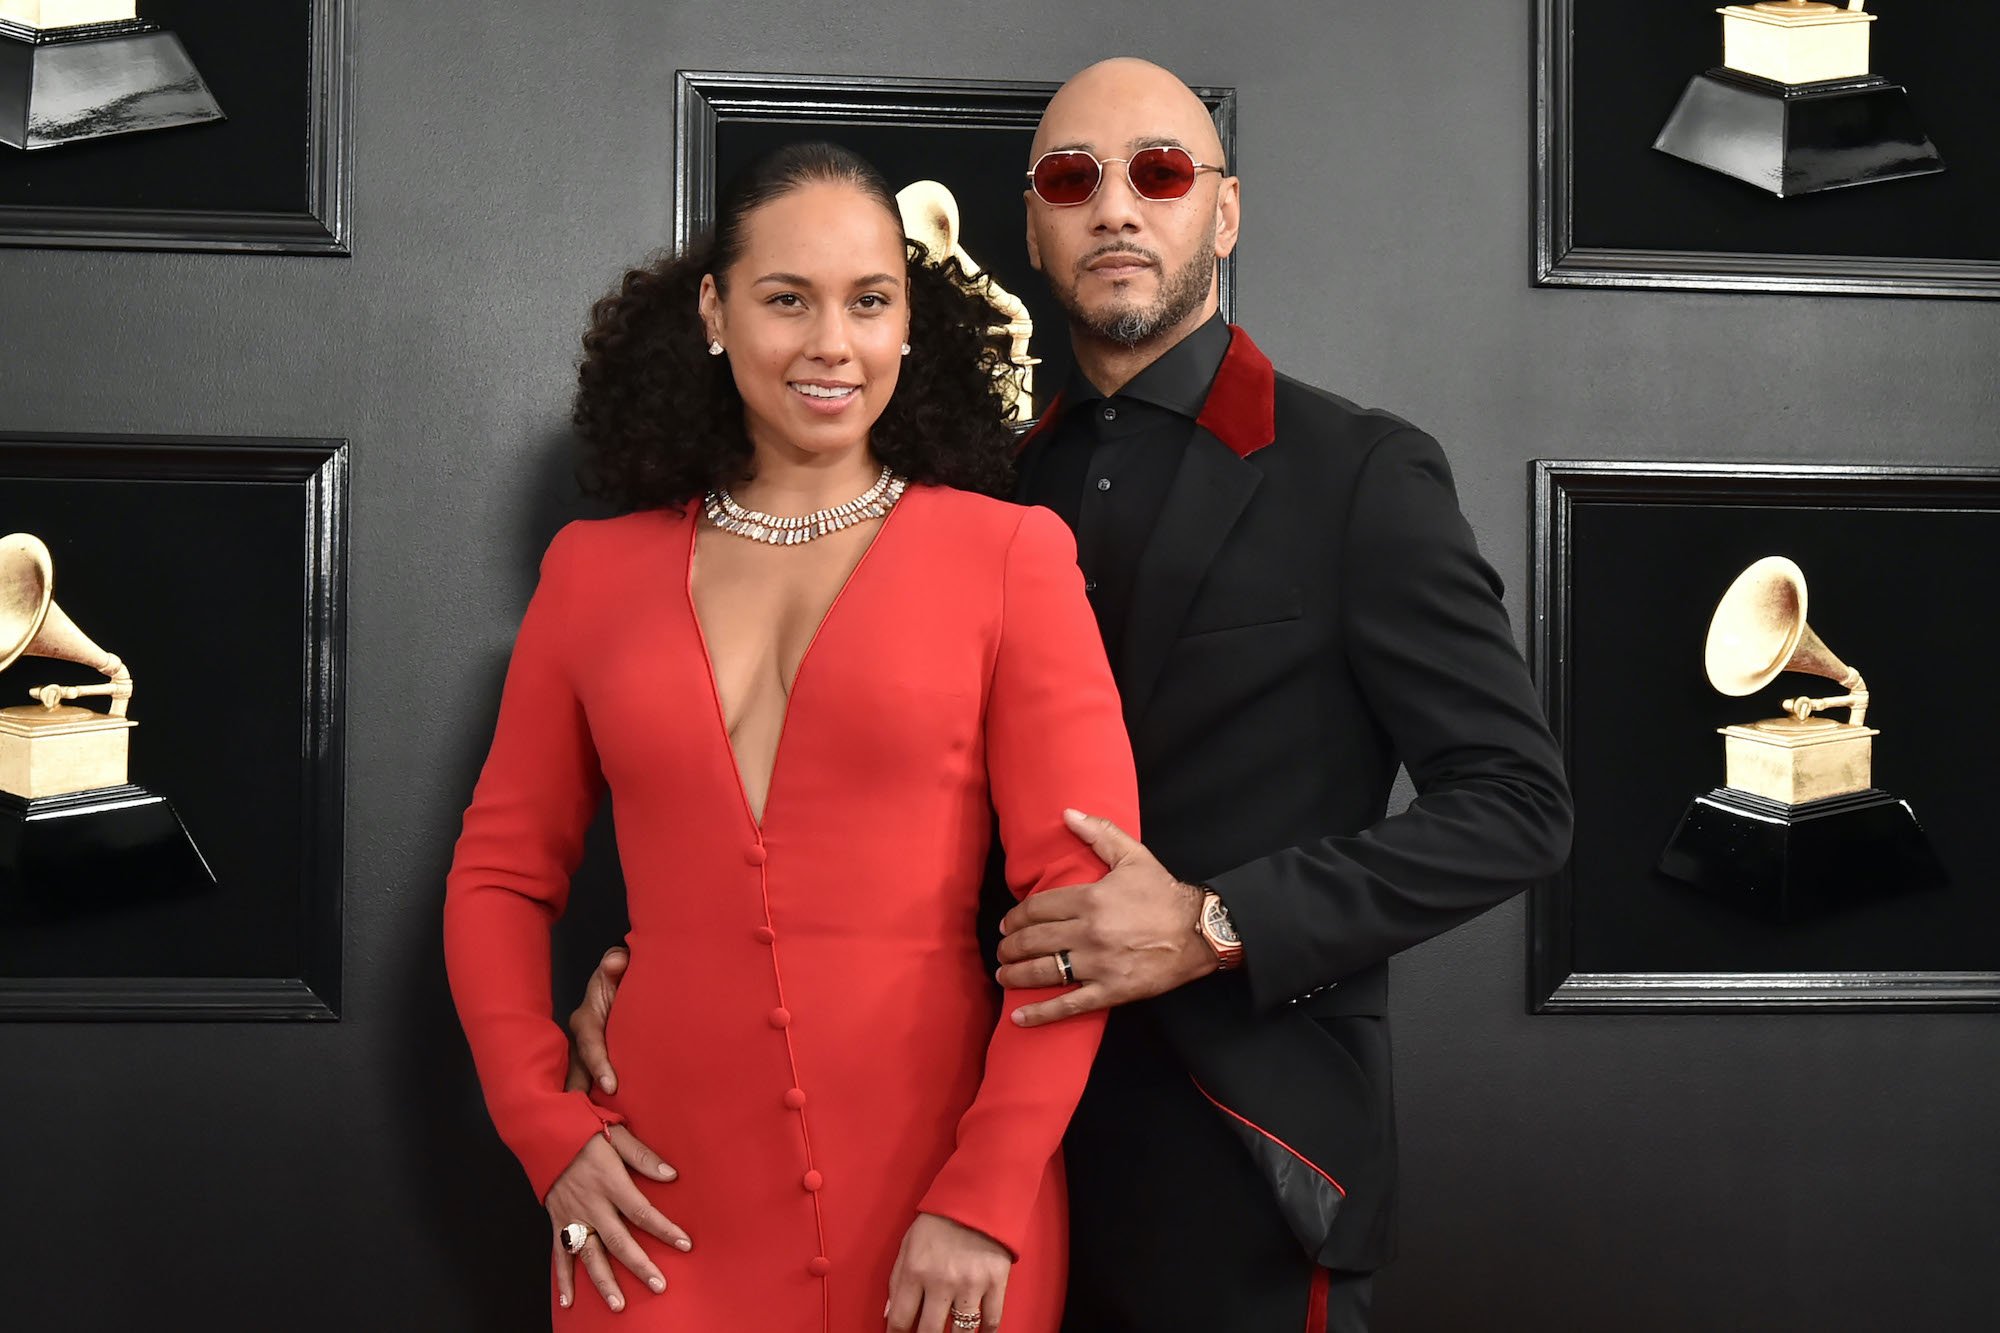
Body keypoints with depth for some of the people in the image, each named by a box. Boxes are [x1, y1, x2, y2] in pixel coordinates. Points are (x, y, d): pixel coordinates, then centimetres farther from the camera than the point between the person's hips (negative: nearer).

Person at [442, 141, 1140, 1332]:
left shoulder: (1008, 554, -2)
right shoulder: (596, 571, 6)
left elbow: (1082, 893, -6)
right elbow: (502, 876, 11)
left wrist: (987, 1197, -11)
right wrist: (548, 1127, 0)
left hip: (939, 1222, -2)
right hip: (661, 1211, 2)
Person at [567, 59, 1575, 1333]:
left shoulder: (1362, 474, -7)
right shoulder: (1006, 482, 9)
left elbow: (1516, 800, -11)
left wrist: (1214, 927, -19)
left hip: (1244, 1165, -4)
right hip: (1021, 1139, 5)